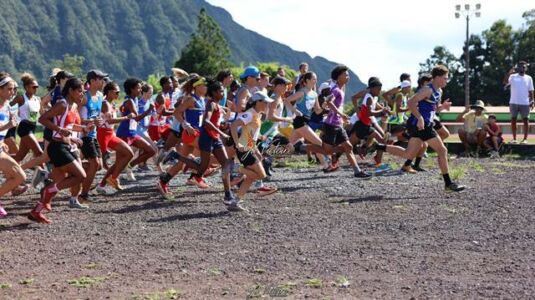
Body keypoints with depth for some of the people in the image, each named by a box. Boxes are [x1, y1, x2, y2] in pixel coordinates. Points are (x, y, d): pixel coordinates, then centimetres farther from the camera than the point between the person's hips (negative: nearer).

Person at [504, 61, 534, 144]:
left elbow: (530, 91, 9)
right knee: (513, 120, 2)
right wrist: (510, 73, -24)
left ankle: (525, 139, 4)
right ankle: (514, 138, 9)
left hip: (525, 103, 0)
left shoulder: (529, 78, 8)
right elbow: (505, 82, -16)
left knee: (526, 120, -1)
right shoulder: (513, 76, 3)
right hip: (514, 102, 0)